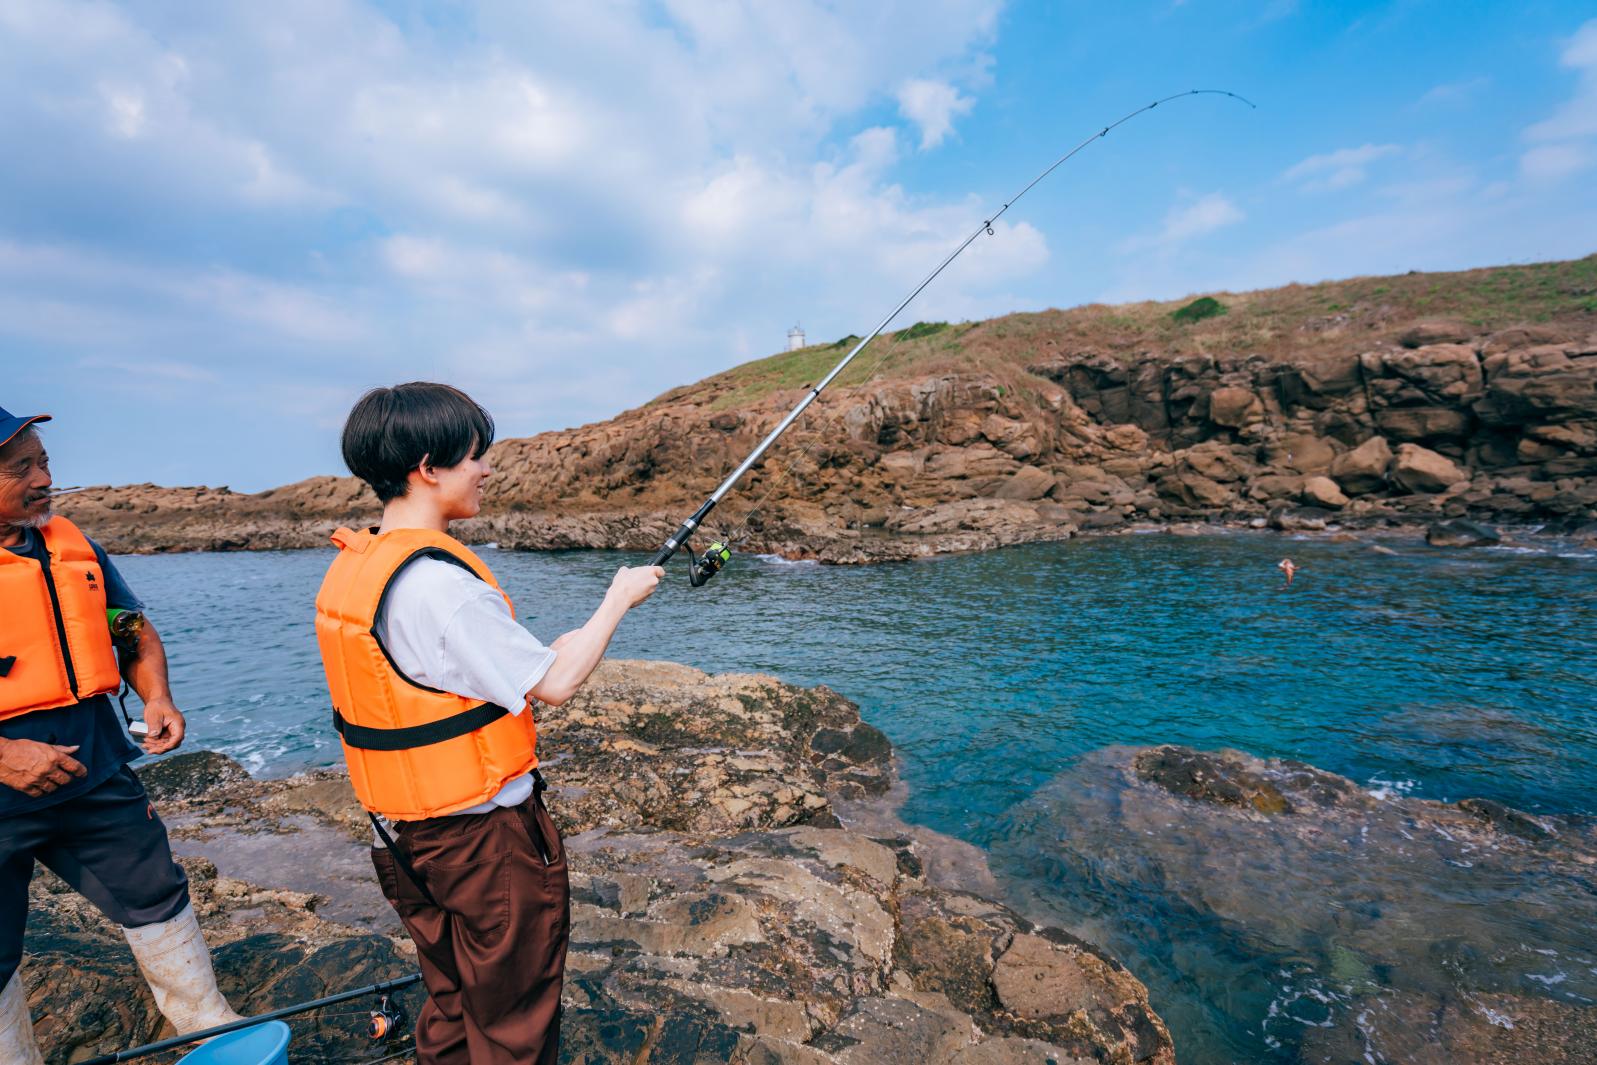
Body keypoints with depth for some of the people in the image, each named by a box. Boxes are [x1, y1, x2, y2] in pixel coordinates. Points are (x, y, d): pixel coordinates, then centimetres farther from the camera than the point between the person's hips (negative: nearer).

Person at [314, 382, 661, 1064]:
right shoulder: (438, 582, -27)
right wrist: (619, 598, -10)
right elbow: (554, 686, -23)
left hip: (402, 835, 9)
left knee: (450, 1001, 27)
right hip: (485, 835, -8)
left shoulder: (349, 567, 1)